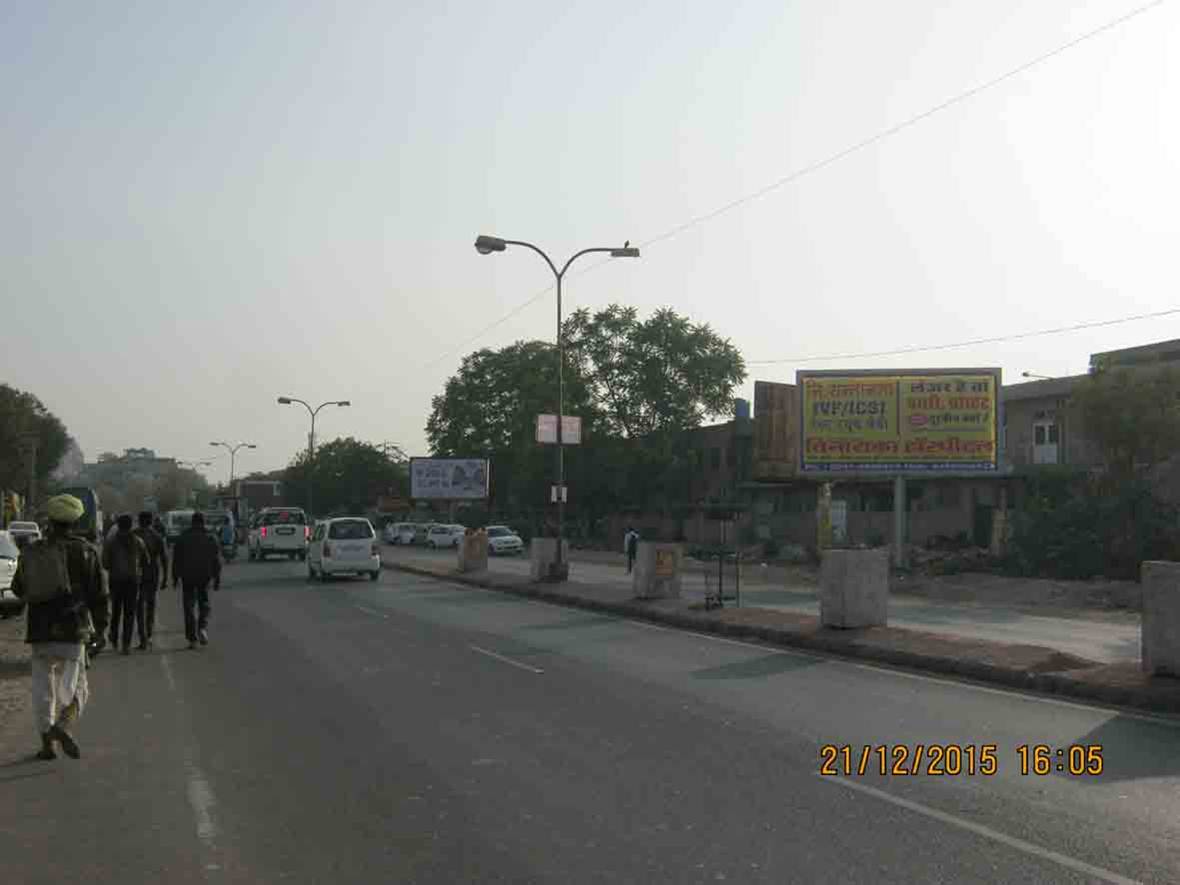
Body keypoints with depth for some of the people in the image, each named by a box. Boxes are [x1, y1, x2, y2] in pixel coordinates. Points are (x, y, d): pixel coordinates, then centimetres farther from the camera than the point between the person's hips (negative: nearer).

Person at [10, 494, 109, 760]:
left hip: (39, 630, 3)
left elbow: (18, 588, 16)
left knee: (42, 686, 11)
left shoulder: (32, 552, 5)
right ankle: (62, 725, -23)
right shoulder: (84, 551, -4)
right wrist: (100, 625, 8)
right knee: (75, 684, 1)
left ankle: (46, 741, 10)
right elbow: (98, 593, -3)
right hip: (72, 628, -3)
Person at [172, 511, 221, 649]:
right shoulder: (210, 538, 1)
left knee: (189, 607, 5)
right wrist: (217, 579, 4)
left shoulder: (182, 537, 2)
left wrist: (175, 578, 8)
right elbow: (216, 560, 0)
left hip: (187, 577, 0)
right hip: (204, 576, 0)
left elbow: (176, 559, 3)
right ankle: (203, 628, -12)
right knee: (204, 604, 14)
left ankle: (192, 638, 2)